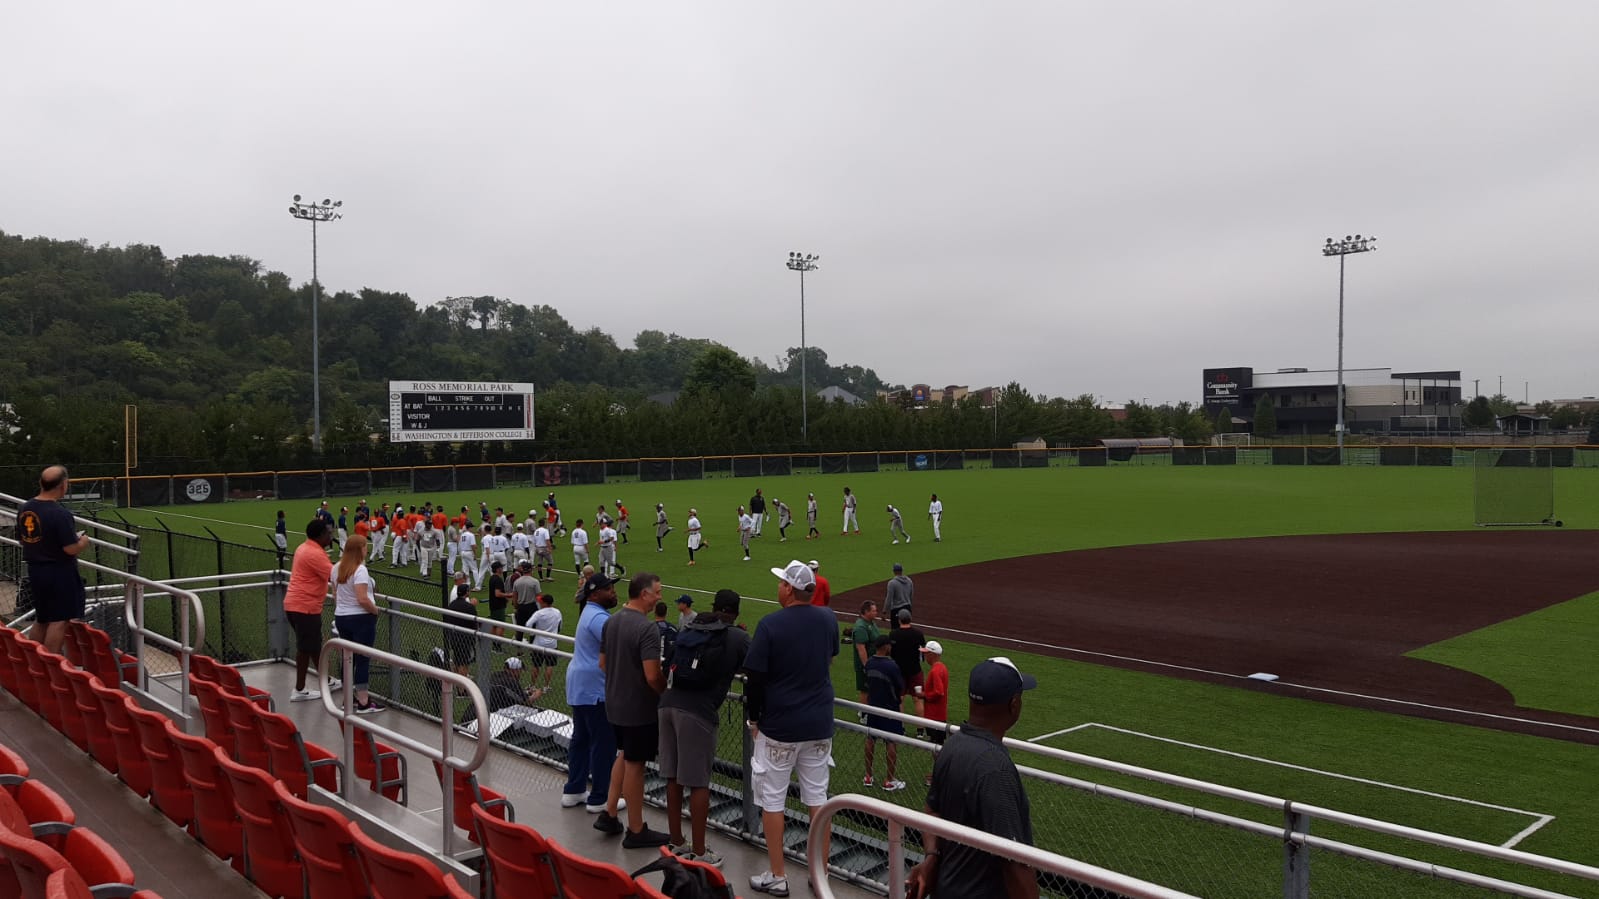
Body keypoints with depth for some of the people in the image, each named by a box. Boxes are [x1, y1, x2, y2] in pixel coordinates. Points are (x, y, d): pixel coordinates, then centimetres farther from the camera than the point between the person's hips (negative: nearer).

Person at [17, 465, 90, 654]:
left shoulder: (25, 509, 4)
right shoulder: (60, 513, -21)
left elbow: (22, 540, 15)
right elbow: (71, 549, -21)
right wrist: (83, 541, -2)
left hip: (35, 570, 8)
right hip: (60, 572, -8)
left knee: (41, 619, 18)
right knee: (59, 621, -2)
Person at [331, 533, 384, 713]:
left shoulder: (337, 568, 6)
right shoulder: (360, 570, -19)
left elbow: (335, 595, 15)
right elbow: (362, 599, -25)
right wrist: (375, 610, -10)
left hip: (341, 617, 8)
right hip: (361, 618, -8)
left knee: (348, 657, 16)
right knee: (363, 658, -2)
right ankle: (363, 703, 2)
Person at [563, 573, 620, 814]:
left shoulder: (590, 613, 14)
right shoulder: (599, 618, -20)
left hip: (580, 686, 11)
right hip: (595, 689, -11)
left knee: (581, 738, 17)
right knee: (604, 743, -3)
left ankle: (573, 790, 25)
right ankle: (599, 799, 3)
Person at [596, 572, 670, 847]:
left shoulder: (611, 621, 3)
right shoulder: (647, 628, -23)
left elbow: (603, 662, 12)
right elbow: (653, 676, -26)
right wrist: (667, 693, -8)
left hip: (614, 703, 8)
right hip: (640, 708, -8)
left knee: (624, 756, 24)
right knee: (635, 765, 4)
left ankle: (609, 815, 30)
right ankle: (636, 831, 16)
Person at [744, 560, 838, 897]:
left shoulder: (770, 624, -16)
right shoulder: (828, 619, 0)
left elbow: (755, 677, -12)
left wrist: (753, 718, 0)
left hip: (778, 726, -5)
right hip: (820, 725, 5)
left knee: (772, 800, 8)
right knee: (817, 798, 12)